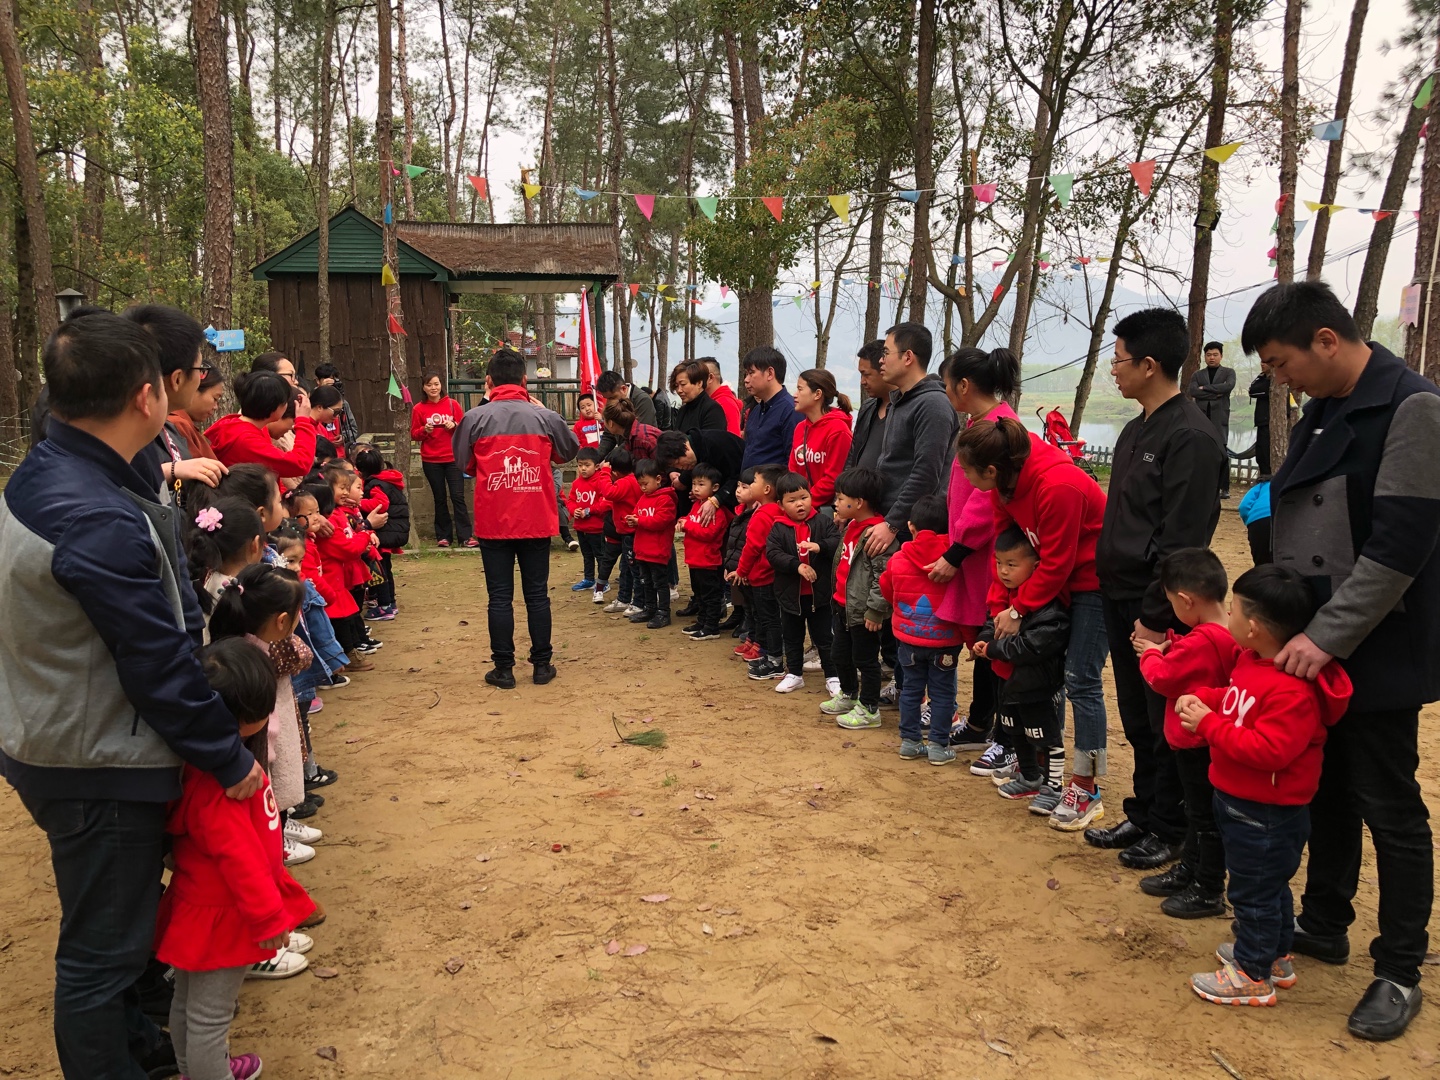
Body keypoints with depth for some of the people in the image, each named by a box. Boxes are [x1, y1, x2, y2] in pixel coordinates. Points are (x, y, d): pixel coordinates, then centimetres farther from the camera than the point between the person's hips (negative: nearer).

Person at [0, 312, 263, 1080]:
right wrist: (231, 761, -13)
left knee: (108, 927, 28)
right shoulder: (100, 524, -30)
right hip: (98, 769, -10)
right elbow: (161, 669, -24)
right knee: (103, 946, 9)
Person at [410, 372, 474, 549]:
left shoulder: (452, 404, 2)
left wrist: (454, 426, -15)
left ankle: (465, 536, -5)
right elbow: (414, 435, 4)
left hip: (453, 458, -1)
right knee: (440, 499, 8)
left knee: (458, 497, -5)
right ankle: (443, 536, 15)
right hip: (431, 461, 1)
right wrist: (424, 430, -15)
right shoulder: (418, 409, 2)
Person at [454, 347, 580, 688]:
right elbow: (569, 451, 15)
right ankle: (541, 665, 17)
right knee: (537, 594, 11)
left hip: (493, 522, -1)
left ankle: (504, 669, 11)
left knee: (500, 597, 6)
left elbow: (464, 463, 7)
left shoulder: (475, 417, -6)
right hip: (537, 520, 1)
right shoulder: (545, 417, -3)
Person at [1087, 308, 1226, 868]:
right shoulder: (1137, 431, 13)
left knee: (1165, 724, 5)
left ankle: (1170, 831, 19)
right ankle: (1143, 815, 31)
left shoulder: (1191, 437, -17)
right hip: (1121, 599, 9)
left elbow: (1182, 542, -21)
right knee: (1136, 718, 17)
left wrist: (1156, 616, -20)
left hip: (1158, 611, -9)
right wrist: (1112, 590, 13)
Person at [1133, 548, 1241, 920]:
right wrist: (1168, 644, 2)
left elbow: (1162, 678, -18)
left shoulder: (1199, 643, -29)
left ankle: (1208, 892, 17)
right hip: (1209, 739, 9)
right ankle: (1188, 870, 38)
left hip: (1197, 743, -9)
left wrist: (1150, 653, -1)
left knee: (1205, 816, 4)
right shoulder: (1228, 635, -2)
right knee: (1198, 809, 22)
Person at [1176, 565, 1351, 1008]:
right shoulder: (1252, 659, 1)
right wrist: (1203, 698, -2)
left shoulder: (1292, 690, -30)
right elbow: (1238, 700, 18)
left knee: (1253, 890, 6)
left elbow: (1267, 750, -33)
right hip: (1241, 801, 10)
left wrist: (1209, 725, -28)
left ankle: (1253, 975, 21)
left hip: (1264, 816, -10)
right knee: (1268, 885, 25)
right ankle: (1276, 954, 42)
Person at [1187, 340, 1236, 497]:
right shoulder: (1197, 375, 14)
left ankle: (1225, 488, -4)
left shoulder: (1228, 372, 10)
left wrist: (1205, 388, -8)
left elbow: (1229, 386, -11)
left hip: (1219, 417, -2)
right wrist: (1216, 393, -9)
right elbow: (1193, 392, -4)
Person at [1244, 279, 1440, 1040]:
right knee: (1325, 791, 17)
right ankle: (1324, 926, 33)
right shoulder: (1321, 414, 10)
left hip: (1376, 656, -7)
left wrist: (1330, 636, -22)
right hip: (1313, 648, 8)